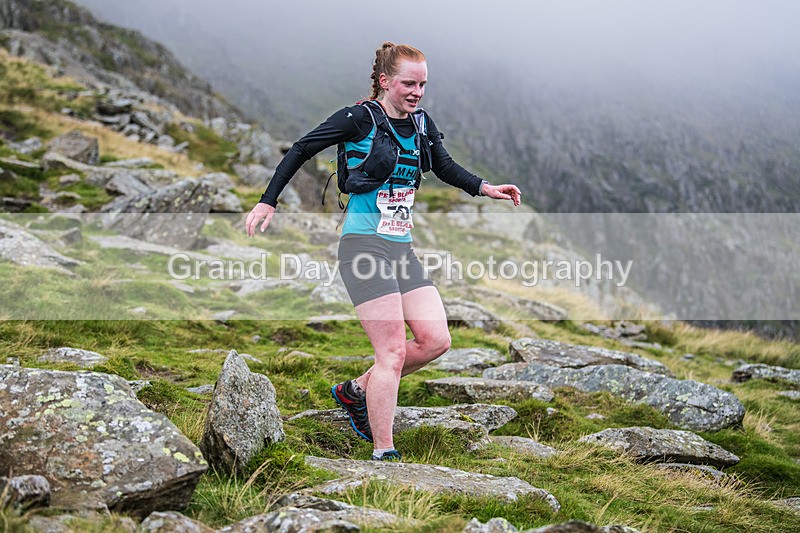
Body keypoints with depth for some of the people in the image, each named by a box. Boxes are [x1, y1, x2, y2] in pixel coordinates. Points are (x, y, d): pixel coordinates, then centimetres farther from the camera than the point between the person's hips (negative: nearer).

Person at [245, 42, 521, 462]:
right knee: (393, 351, -11)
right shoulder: (360, 119, -8)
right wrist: (268, 202, -4)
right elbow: (302, 150, -2)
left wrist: (486, 188, 10)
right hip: (364, 246, -7)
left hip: (402, 248, 7)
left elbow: (445, 167, 25)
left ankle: (354, 392, 18)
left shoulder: (421, 124, 10)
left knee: (435, 340, -1)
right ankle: (384, 455, -1)